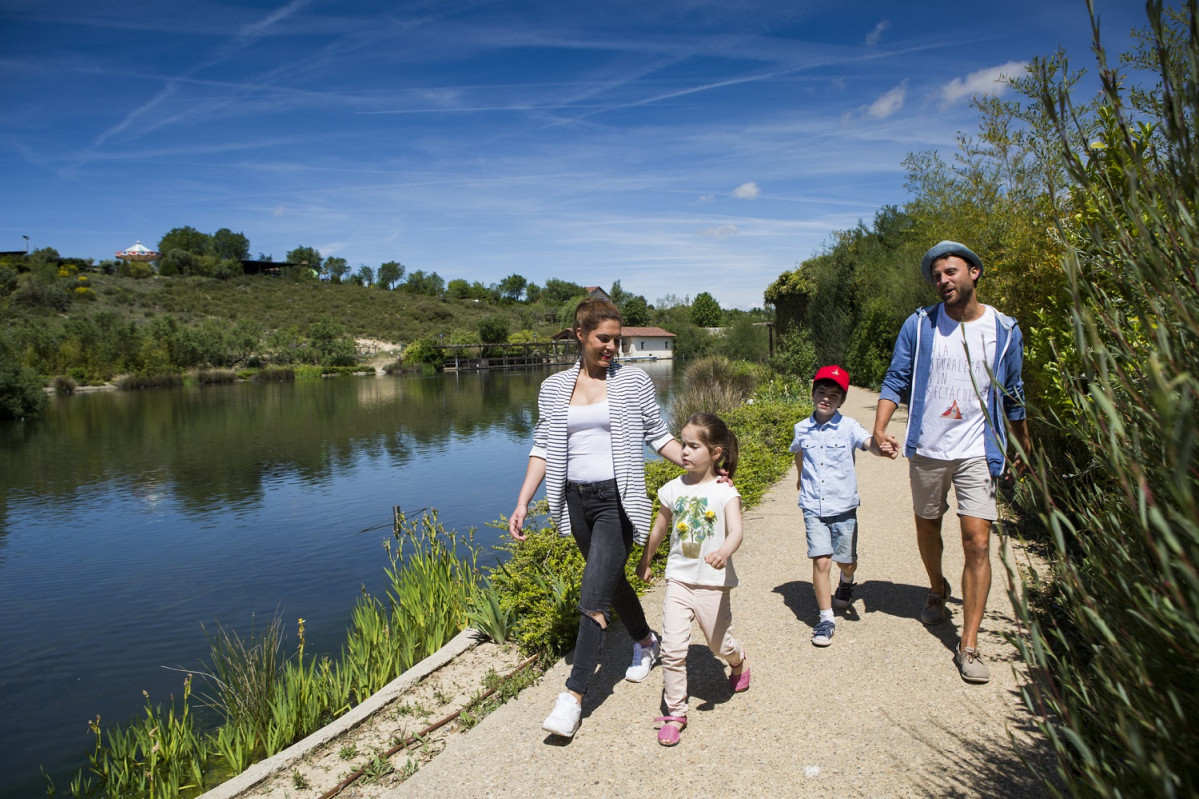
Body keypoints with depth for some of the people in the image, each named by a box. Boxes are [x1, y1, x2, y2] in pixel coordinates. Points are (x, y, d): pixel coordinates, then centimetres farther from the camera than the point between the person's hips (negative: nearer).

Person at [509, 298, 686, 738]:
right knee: (612, 581, 21)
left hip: (617, 499, -4)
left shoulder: (633, 381, -2)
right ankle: (646, 642, 47)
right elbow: (543, 448, 5)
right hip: (576, 499, 4)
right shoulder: (554, 388, 5)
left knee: (593, 598, -10)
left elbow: (658, 436, 4)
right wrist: (522, 502, -2)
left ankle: (573, 695, -1)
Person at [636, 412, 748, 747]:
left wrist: (723, 552, -46)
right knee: (672, 649, -5)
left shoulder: (725, 492, -10)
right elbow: (659, 528, 15)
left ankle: (739, 661, 49)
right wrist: (645, 561, 26)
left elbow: (736, 531, -25)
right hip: (678, 580, 2)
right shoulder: (673, 489, 0)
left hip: (713, 583, -2)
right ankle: (675, 712, 10)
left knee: (720, 644, 13)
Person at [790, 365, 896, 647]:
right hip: (813, 507, 1)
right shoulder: (802, 429, 0)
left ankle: (846, 581, 50)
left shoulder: (848, 427, -8)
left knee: (846, 561, 13)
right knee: (821, 561, -9)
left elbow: (870, 442, -28)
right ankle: (826, 619, 4)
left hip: (843, 506, 0)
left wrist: (884, 449, -51)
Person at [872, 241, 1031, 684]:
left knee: (977, 542, -9)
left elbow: (1012, 395, 11)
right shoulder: (919, 325, -3)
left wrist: (1022, 445, 20)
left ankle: (969, 645, -1)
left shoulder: (1004, 330, 0)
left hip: (978, 451, -1)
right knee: (927, 526, 17)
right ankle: (937, 590, 47)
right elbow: (896, 381, -1)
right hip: (926, 448, 1)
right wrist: (879, 429, -15)